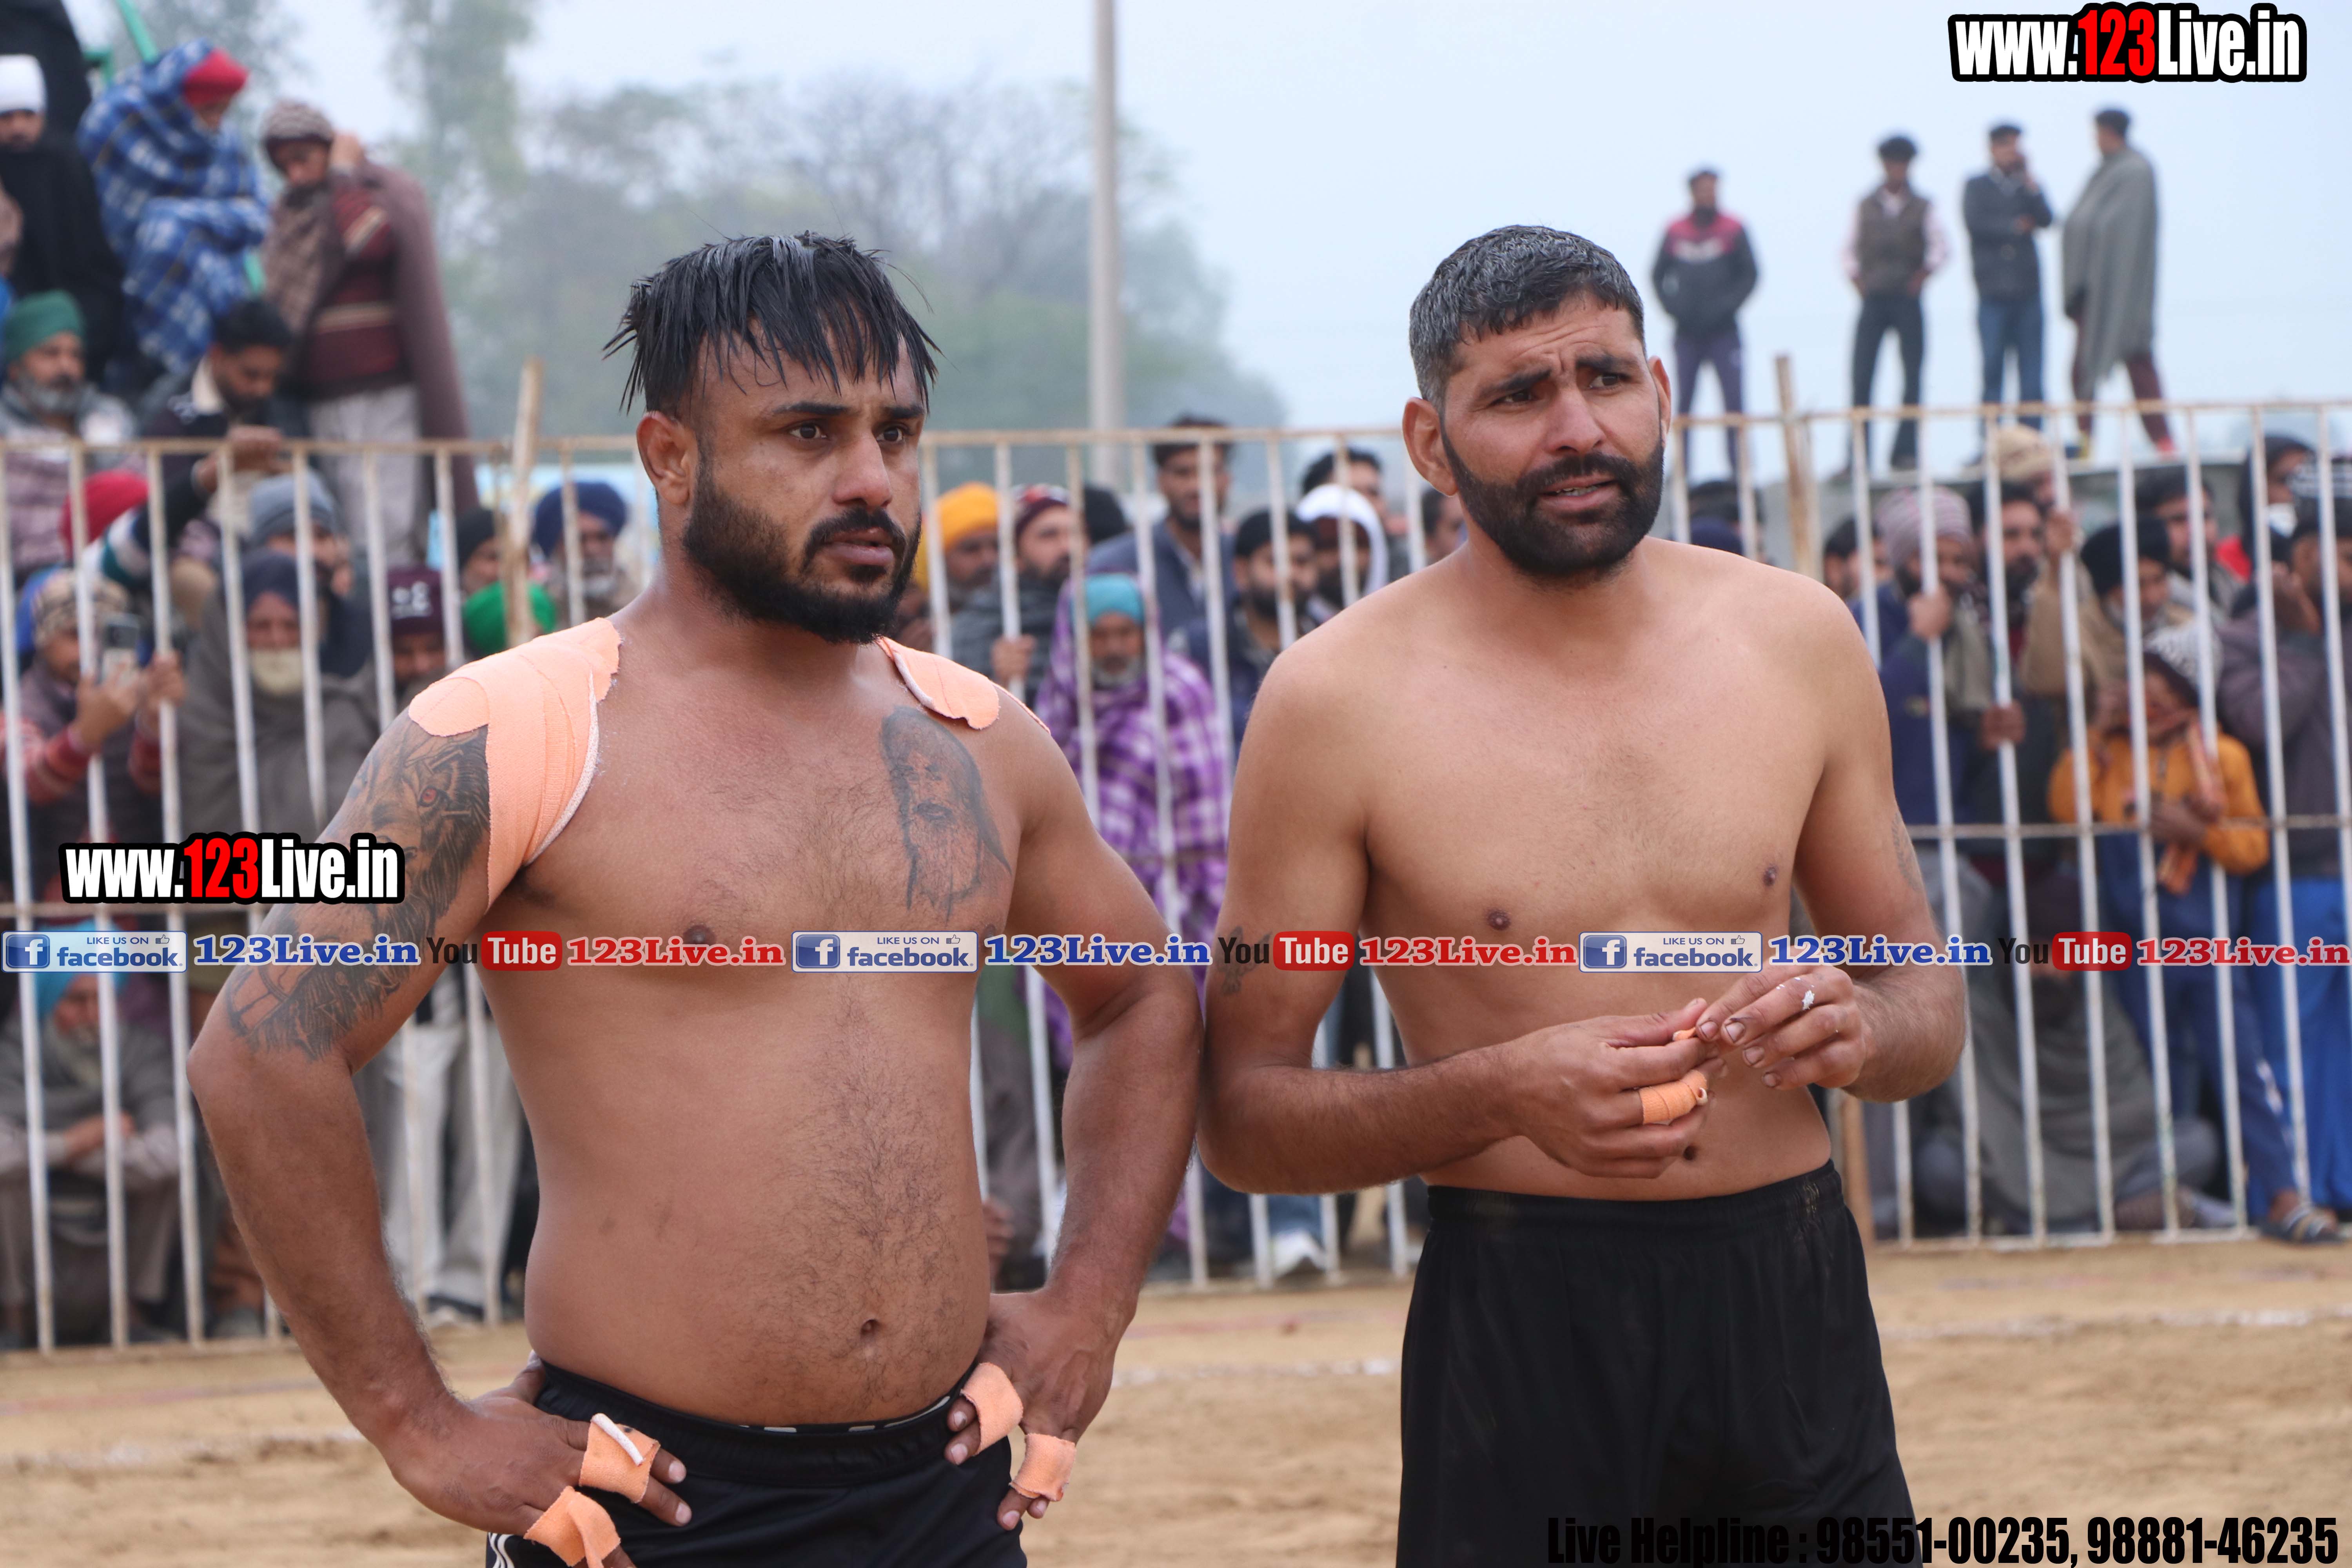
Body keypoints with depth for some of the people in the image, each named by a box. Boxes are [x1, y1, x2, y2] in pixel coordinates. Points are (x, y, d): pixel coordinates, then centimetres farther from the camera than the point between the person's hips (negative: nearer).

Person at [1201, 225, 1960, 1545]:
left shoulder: (1796, 640, 5)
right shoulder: (1340, 701, -6)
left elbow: (1930, 1010, 14)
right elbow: (1244, 1113, -5)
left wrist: (1859, 1028, -9)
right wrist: (1502, 1091, -20)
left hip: (1794, 1297, 3)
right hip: (1522, 1323, -3)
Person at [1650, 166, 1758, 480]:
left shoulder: (1733, 230, 0)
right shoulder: (1675, 232, 5)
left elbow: (1750, 275, 1)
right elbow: (1658, 275, 14)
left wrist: (1726, 307, -10)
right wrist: (1673, 307, 0)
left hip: (1724, 332, -2)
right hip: (1687, 333, 2)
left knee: (1734, 397, -8)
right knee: (1682, 399, 1)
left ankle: (1738, 463, -4)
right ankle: (1681, 468, 5)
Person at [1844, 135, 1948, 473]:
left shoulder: (1922, 207, 5)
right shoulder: (1866, 205, 8)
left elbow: (1941, 245, -1)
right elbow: (1850, 248, 10)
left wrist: (1923, 275, -11)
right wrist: (1856, 278, -3)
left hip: (1907, 301, 0)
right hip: (1873, 300, 0)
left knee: (1912, 377, -3)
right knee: (1862, 377, -8)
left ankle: (1906, 451, 3)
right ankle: (1858, 457, -8)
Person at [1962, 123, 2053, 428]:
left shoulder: (2028, 184, 14)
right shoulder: (1977, 186, 8)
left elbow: (2045, 220, 0)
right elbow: (1975, 222, -7)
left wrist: (2029, 183, -6)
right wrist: (2015, 227, -2)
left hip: (2028, 288, 3)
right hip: (1993, 288, -3)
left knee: (2031, 366, 0)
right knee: (1993, 365, -3)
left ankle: (2031, 434, 2)